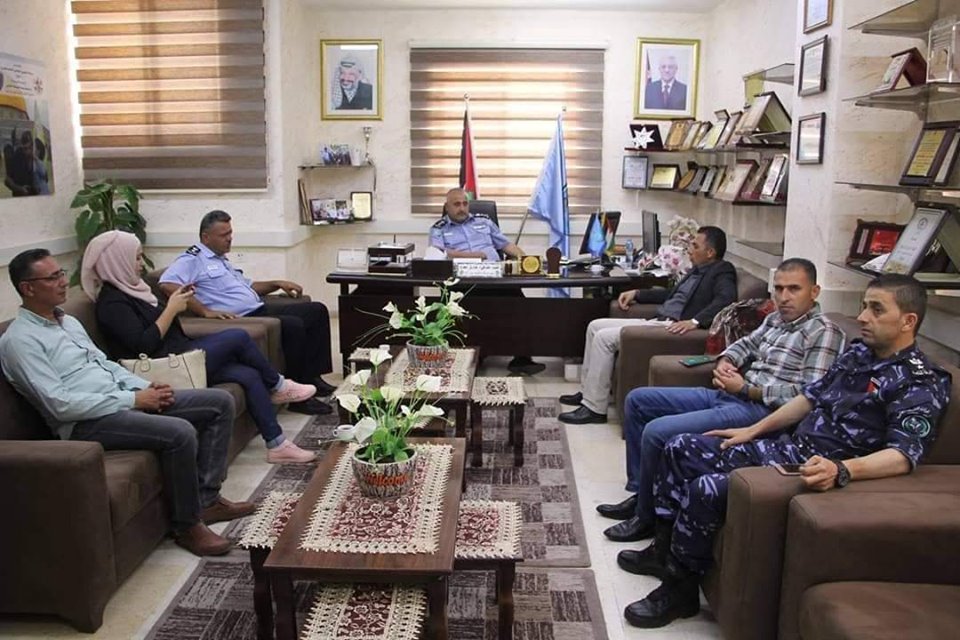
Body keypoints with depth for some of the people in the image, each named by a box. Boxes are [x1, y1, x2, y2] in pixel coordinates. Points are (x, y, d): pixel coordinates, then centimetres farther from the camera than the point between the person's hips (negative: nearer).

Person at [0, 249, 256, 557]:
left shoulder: (68, 321, 18)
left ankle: (206, 499, 3)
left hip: (123, 398, 9)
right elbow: (60, 405, -19)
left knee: (220, 402, 0)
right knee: (180, 432, -32)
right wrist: (133, 399, -18)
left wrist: (145, 387, 2)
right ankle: (187, 526, -12)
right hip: (87, 422, -9)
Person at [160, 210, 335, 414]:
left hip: (260, 309, 10)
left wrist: (278, 283, 18)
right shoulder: (192, 259, -5)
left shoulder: (222, 260, 26)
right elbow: (167, 285, -23)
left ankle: (313, 378, 3)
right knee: (294, 326, -30)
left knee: (317, 310, 5)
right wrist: (206, 312, -25)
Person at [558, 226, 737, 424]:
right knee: (596, 326, 8)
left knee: (604, 337, -19)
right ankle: (588, 392, 13)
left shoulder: (722, 272, -7)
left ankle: (594, 408, -13)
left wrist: (695, 321, -38)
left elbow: (725, 299, -26)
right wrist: (637, 294, 26)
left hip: (674, 328, -10)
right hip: (658, 321, 10)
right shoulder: (697, 270, 20)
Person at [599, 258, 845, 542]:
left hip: (759, 409, -10)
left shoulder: (824, 331, -10)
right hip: (726, 394, 10)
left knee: (656, 432, -24)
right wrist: (725, 361, 6)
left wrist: (746, 388, -18)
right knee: (637, 400, 9)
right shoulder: (775, 319, 15)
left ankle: (647, 517, -2)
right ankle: (640, 493, 15)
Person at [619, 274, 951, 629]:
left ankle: (680, 588, -4)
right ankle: (665, 547, 18)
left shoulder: (920, 383, -15)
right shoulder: (859, 351, 11)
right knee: (681, 448, 8)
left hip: (817, 473, -9)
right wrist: (753, 430, 16)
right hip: (785, 446, 10)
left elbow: (904, 456, -28)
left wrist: (840, 470, -45)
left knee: (705, 489, -26)